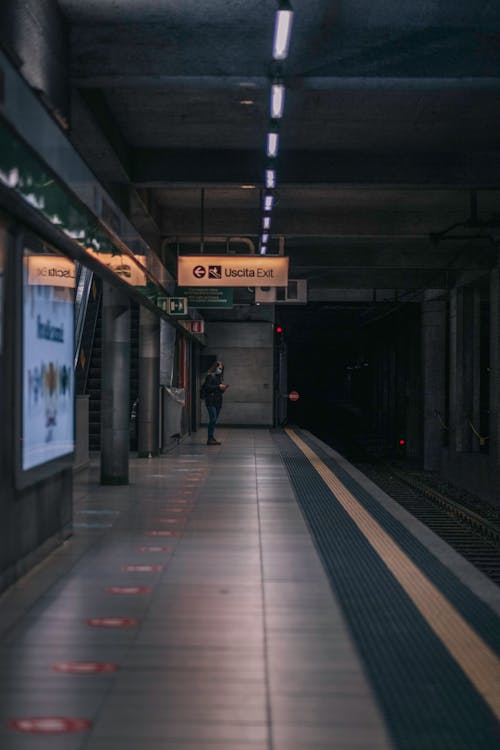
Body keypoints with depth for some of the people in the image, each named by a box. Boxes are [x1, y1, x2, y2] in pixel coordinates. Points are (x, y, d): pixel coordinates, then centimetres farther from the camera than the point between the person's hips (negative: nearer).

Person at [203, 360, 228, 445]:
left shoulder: (219, 377, 21)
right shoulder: (210, 376, -3)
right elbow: (207, 387, -15)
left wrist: (223, 388, 4)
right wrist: (218, 386, -15)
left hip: (218, 401, 8)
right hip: (211, 401, -8)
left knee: (214, 420, 6)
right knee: (213, 419, -15)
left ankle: (211, 438, 8)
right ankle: (210, 439, -15)